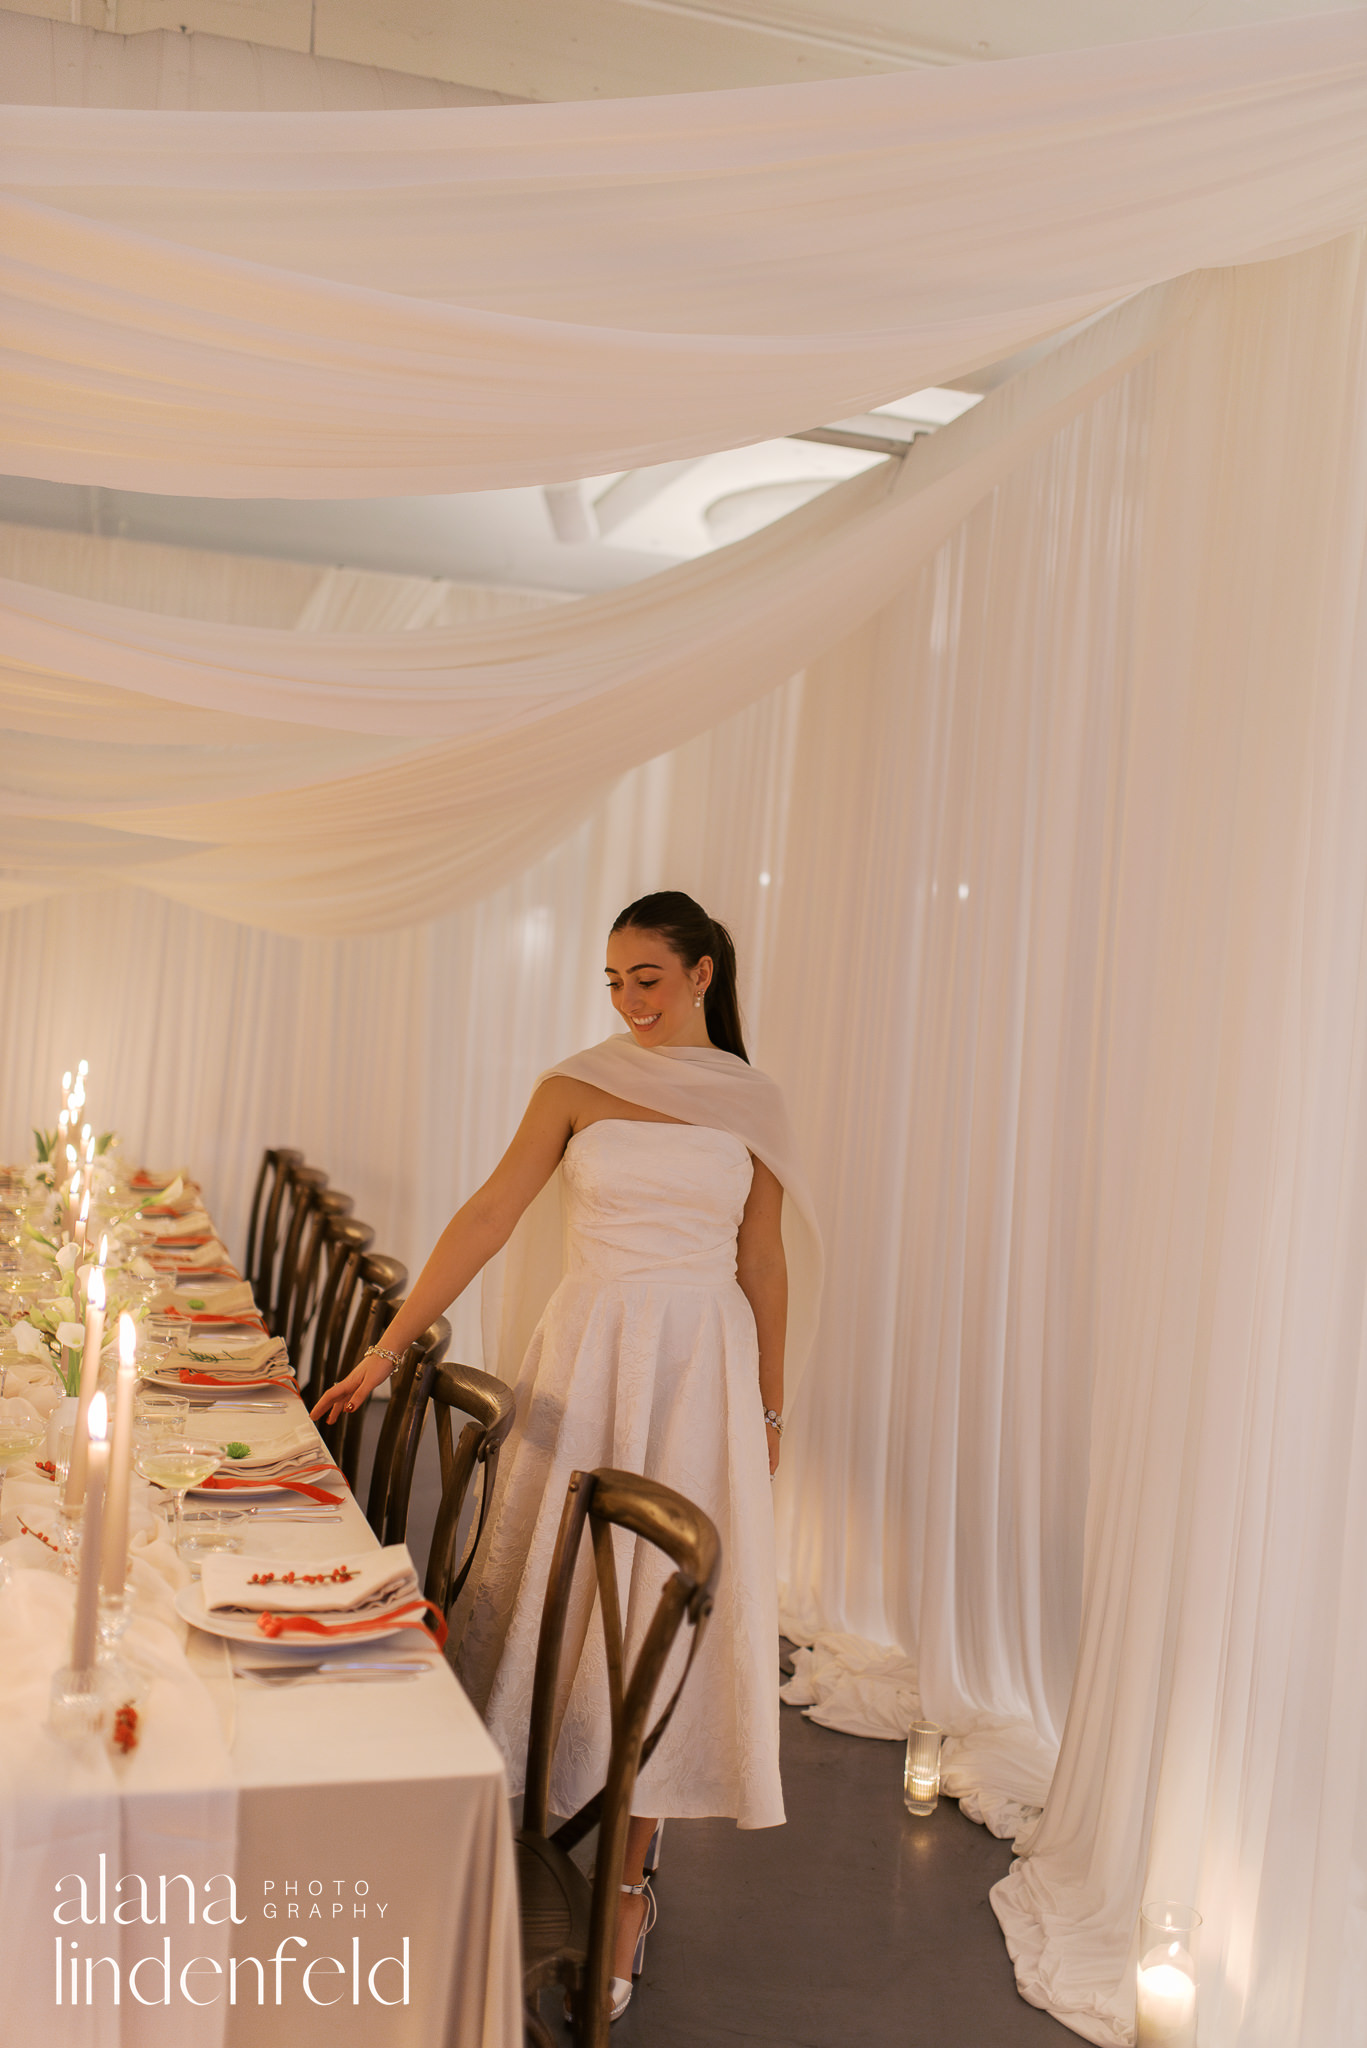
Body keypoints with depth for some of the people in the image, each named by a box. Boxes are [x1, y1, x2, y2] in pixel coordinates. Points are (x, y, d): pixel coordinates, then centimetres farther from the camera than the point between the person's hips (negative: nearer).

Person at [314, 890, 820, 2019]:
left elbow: (764, 1262, 9)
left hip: (705, 1363, 0)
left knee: (668, 1598, 3)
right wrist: (391, 1342, -8)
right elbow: (490, 1215, -2)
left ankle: (628, 1877, 16)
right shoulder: (576, 1086, 2)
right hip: (589, 1353, 0)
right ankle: (552, 1787, 26)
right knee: (566, 1577, 4)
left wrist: (771, 1408, 11)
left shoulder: (752, 1102, 4)